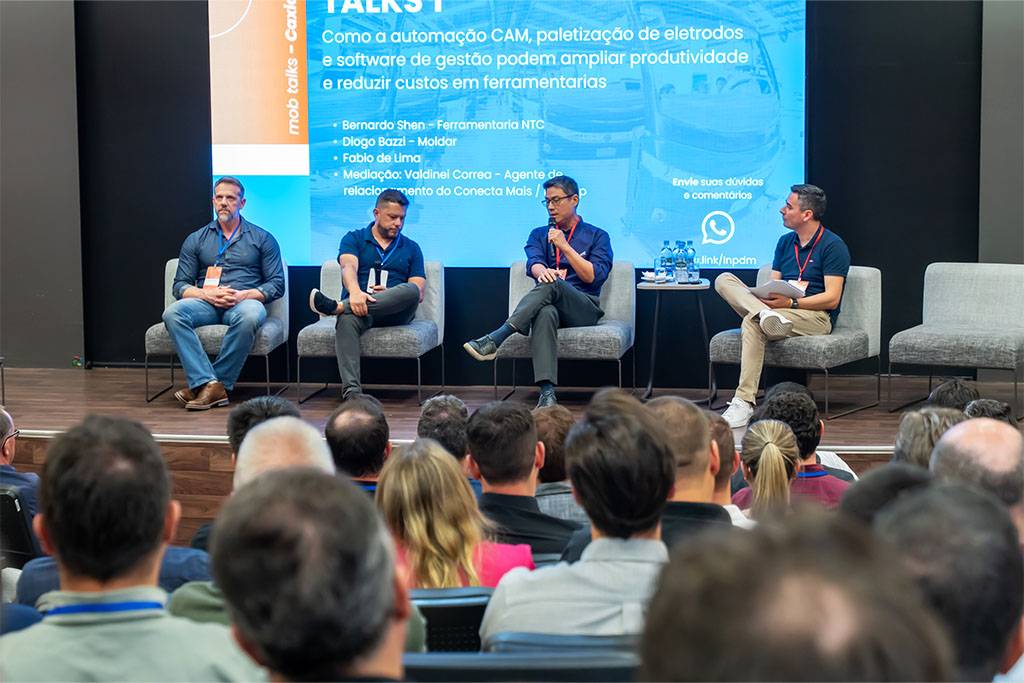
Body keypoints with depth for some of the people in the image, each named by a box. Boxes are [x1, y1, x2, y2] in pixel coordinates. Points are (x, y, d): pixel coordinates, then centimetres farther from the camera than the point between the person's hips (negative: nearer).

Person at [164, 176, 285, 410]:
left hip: (243, 301, -2)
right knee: (172, 313, -31)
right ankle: (211, 385, -38)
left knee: (250, 316, -40)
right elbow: (180, 286, 12)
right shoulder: (196, 240, 19)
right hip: (206, 302, 2)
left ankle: (207, 383, -29)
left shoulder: (262, 239, 14)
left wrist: (243, 295, -11)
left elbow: (277, 284, 6)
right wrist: (208, 295, -9)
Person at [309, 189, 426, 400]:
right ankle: (351, 389, -51)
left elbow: (418, 293, 9)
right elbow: (349, 268, -7)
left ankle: (337, 306, -42)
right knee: (347, 319, -39)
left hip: (396, 312, 1)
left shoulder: (411, 248, 19)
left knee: (410, 291, -34)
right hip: (358, 304, -1)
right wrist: (355, 292, -31)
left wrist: (391, 295, -13)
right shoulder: (353, 239, 14)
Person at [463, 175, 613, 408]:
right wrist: (543, 271, -25)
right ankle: (547, 392, -55)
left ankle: (494, 340, -48)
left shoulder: (597, 237, 15)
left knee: (553, 284, -36)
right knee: (545, 313, -39)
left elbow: (594, 277, 0)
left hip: (584, 308, -1)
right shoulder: (539, 234, 24)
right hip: (551, 304, 2)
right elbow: (533, 264, 1)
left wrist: (564, 246, -6)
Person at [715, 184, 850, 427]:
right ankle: (765, 314, -38)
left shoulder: (833, 245, -4)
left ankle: (744, 403, -38)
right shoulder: (785, 242, 18)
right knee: (724, 279, -10)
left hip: (816, 316, -7)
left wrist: (790, 303, -21)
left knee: (753, 323, -34)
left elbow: (832, 299, -11)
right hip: (780, 309, 7)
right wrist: (763, 297, -8)